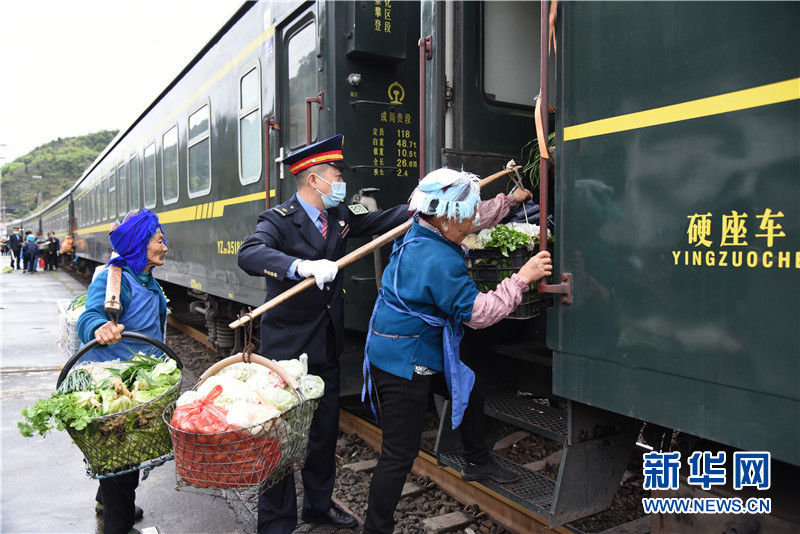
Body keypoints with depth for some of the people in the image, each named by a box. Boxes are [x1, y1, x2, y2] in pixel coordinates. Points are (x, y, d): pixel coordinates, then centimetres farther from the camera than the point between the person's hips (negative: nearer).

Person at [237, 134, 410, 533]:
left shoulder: (339, 216, 7)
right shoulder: (279, 219, -15)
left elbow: (381, 221, 18)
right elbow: (249, 254, -33)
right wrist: (301, 266, -49)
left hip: (327, 345, 7)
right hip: (287, 347, -7)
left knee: (325, 428, 19)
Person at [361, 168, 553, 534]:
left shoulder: (420, 233, 2)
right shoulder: (438, 261, -28)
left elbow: (478, 220, 20)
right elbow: (476, 313, -23)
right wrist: (522, 278, -19)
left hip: (420, 353, 11)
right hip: (403, 363, -11)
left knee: (470, 389, 25)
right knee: (400, 455, -3)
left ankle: (477, 462, 46)